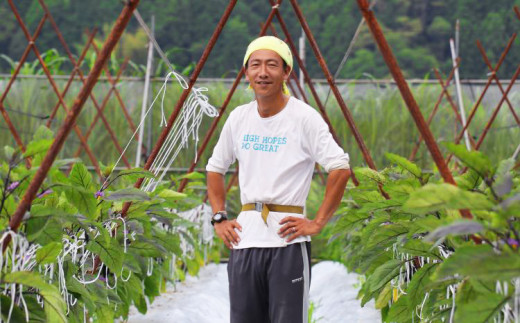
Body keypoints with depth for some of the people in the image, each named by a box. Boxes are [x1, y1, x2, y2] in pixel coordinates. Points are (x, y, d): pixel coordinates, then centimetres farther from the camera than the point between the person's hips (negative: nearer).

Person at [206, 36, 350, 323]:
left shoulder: (304, 117, -6)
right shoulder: (238, 118, 10)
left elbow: (340, 169, -11)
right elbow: (215, 169, 22)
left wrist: (318, 223, -13)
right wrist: (219, 219, 12)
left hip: (287, 240, -5)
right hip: (244, 240, 5)